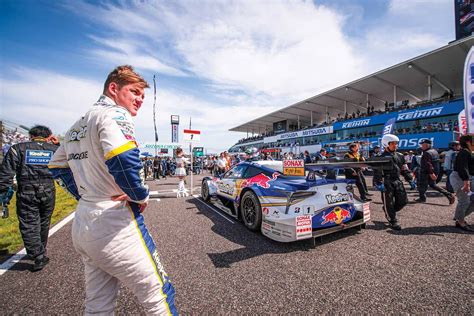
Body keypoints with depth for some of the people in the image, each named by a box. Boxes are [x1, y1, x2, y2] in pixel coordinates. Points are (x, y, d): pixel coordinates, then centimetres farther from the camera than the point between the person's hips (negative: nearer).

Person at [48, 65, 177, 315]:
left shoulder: (78, 125, 15)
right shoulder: (113, 114, -14)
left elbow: (57, 166, 24)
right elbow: (124, 160, -33)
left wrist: (85, 195, 17)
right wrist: (140, 197, -16)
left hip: (81, 225, 9)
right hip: (114, 224, -9)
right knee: (159, 296, 7)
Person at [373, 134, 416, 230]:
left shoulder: (399, 156, 13)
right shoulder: (382, 157, -8)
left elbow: (405, 170, 18)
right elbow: (378, 172, -14)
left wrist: (410, 180, 12)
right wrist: (379, 184, -22)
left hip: (397, 181, 7)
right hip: (387, 182, -7)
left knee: (403, 201, 7)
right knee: (389, 203, 0)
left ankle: (389, 212, 30)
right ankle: (393, 221, 14)